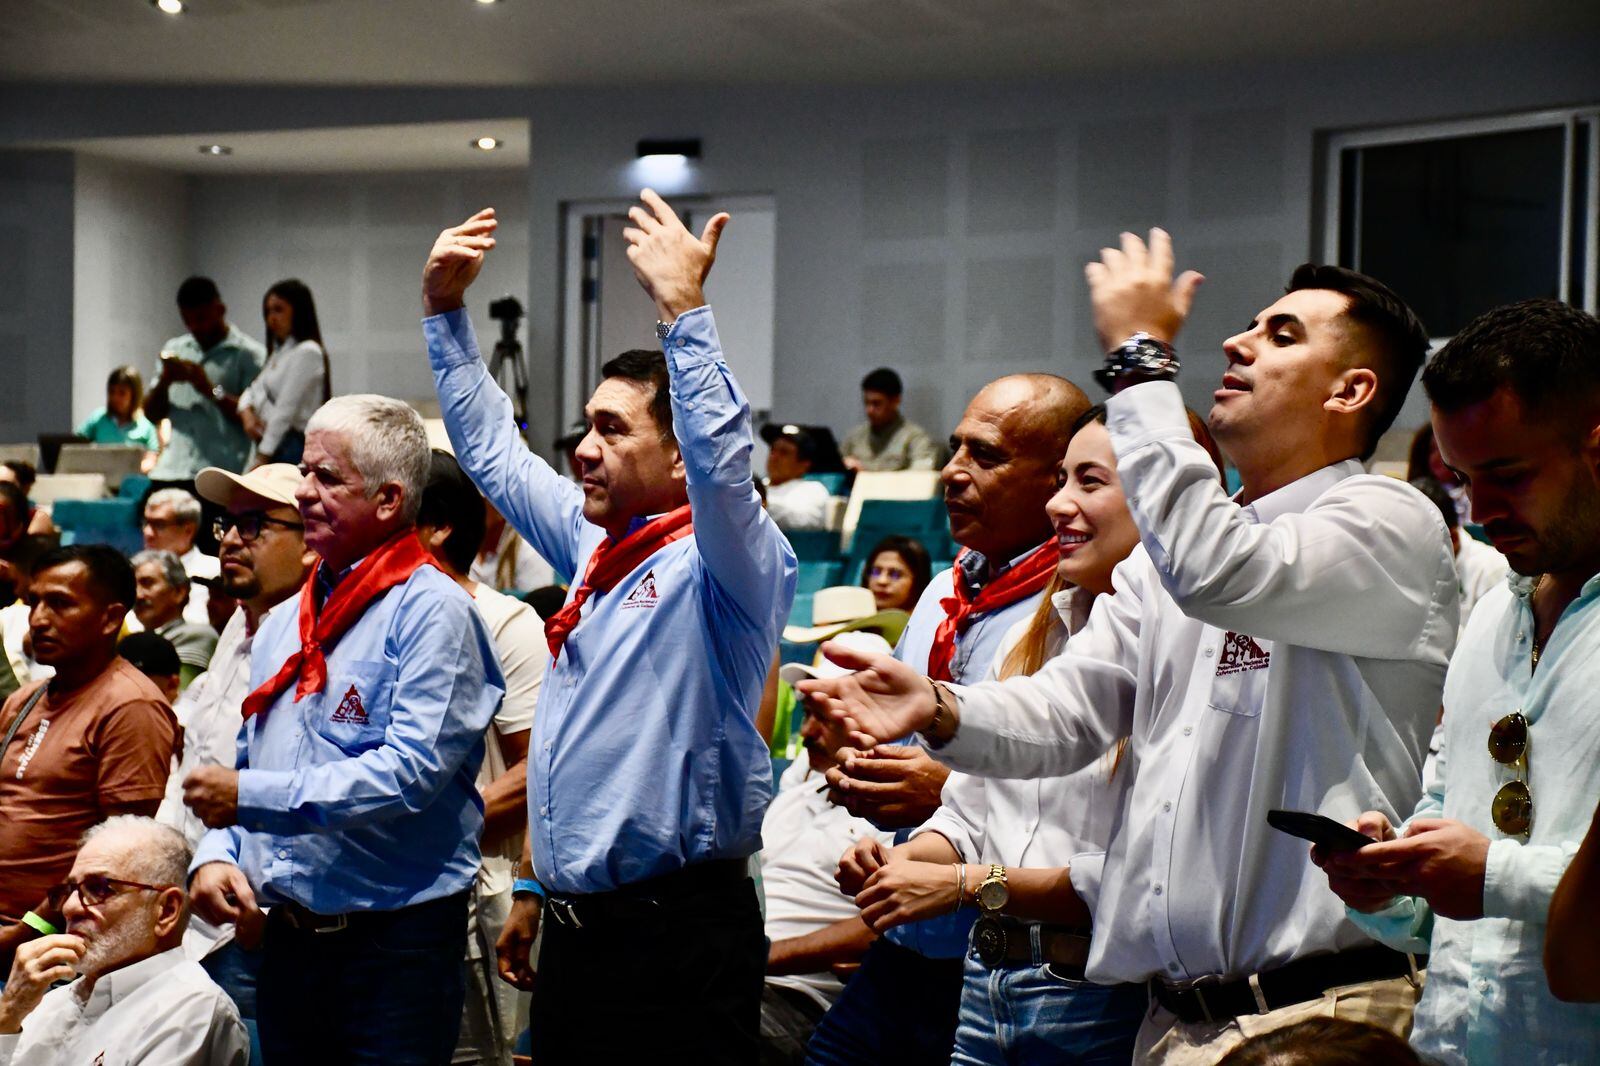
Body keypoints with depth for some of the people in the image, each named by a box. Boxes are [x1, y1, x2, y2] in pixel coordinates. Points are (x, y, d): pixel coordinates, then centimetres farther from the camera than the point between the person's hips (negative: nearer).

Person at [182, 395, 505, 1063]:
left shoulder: (431, 610, -11)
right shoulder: (284, 622, 15)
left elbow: (411, 771, -21)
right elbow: (246, 763, 20)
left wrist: (252, 797, -20)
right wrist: (216, 852, -1)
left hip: (396, 941, -7)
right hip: (285, 936, 7)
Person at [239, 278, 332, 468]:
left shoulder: (307, 353, -9)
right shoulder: (278, 354, 19)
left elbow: (285, 410, -13)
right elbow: (252, 392, 23)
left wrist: (261, 459, -14)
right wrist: (246, 412, -1)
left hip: (294, 447, -8)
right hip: (272, 447, 8)